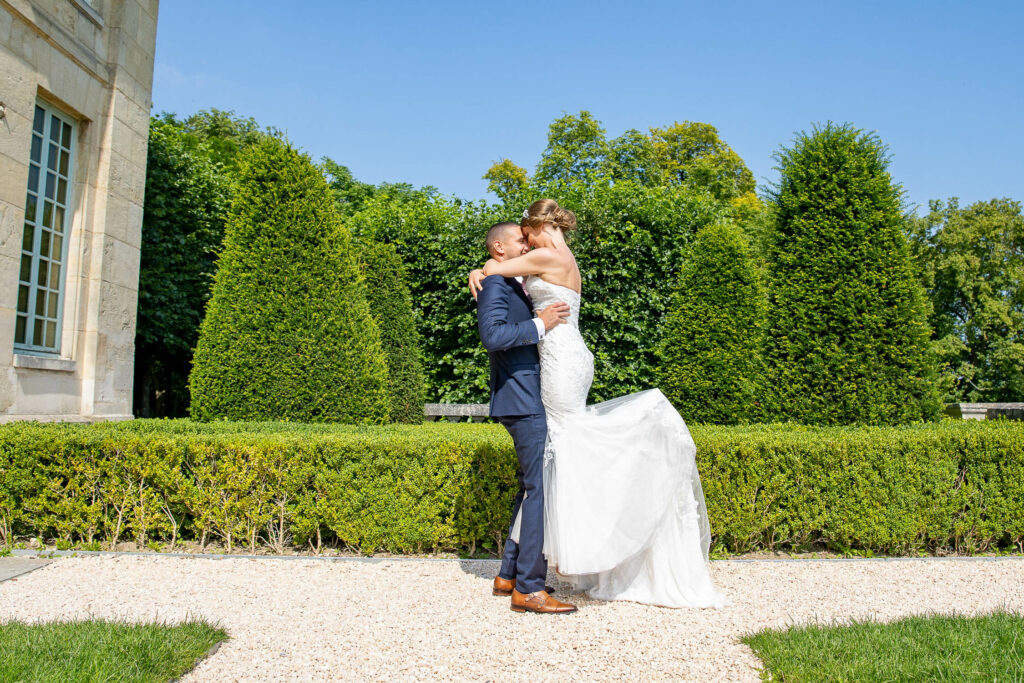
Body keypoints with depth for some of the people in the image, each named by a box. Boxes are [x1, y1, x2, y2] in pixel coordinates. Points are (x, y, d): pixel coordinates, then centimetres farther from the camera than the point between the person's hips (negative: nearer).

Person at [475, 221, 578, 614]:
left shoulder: (515, 287, 21)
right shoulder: (495, 284, -10)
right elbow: (492, 335, -25)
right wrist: (539, 324, -20)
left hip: (529, 401, 11)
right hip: (521, 402, -11)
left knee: (531, 488, 15)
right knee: (540, 489, -11)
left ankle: (509, 575, 23)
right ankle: (528, 589, -6)